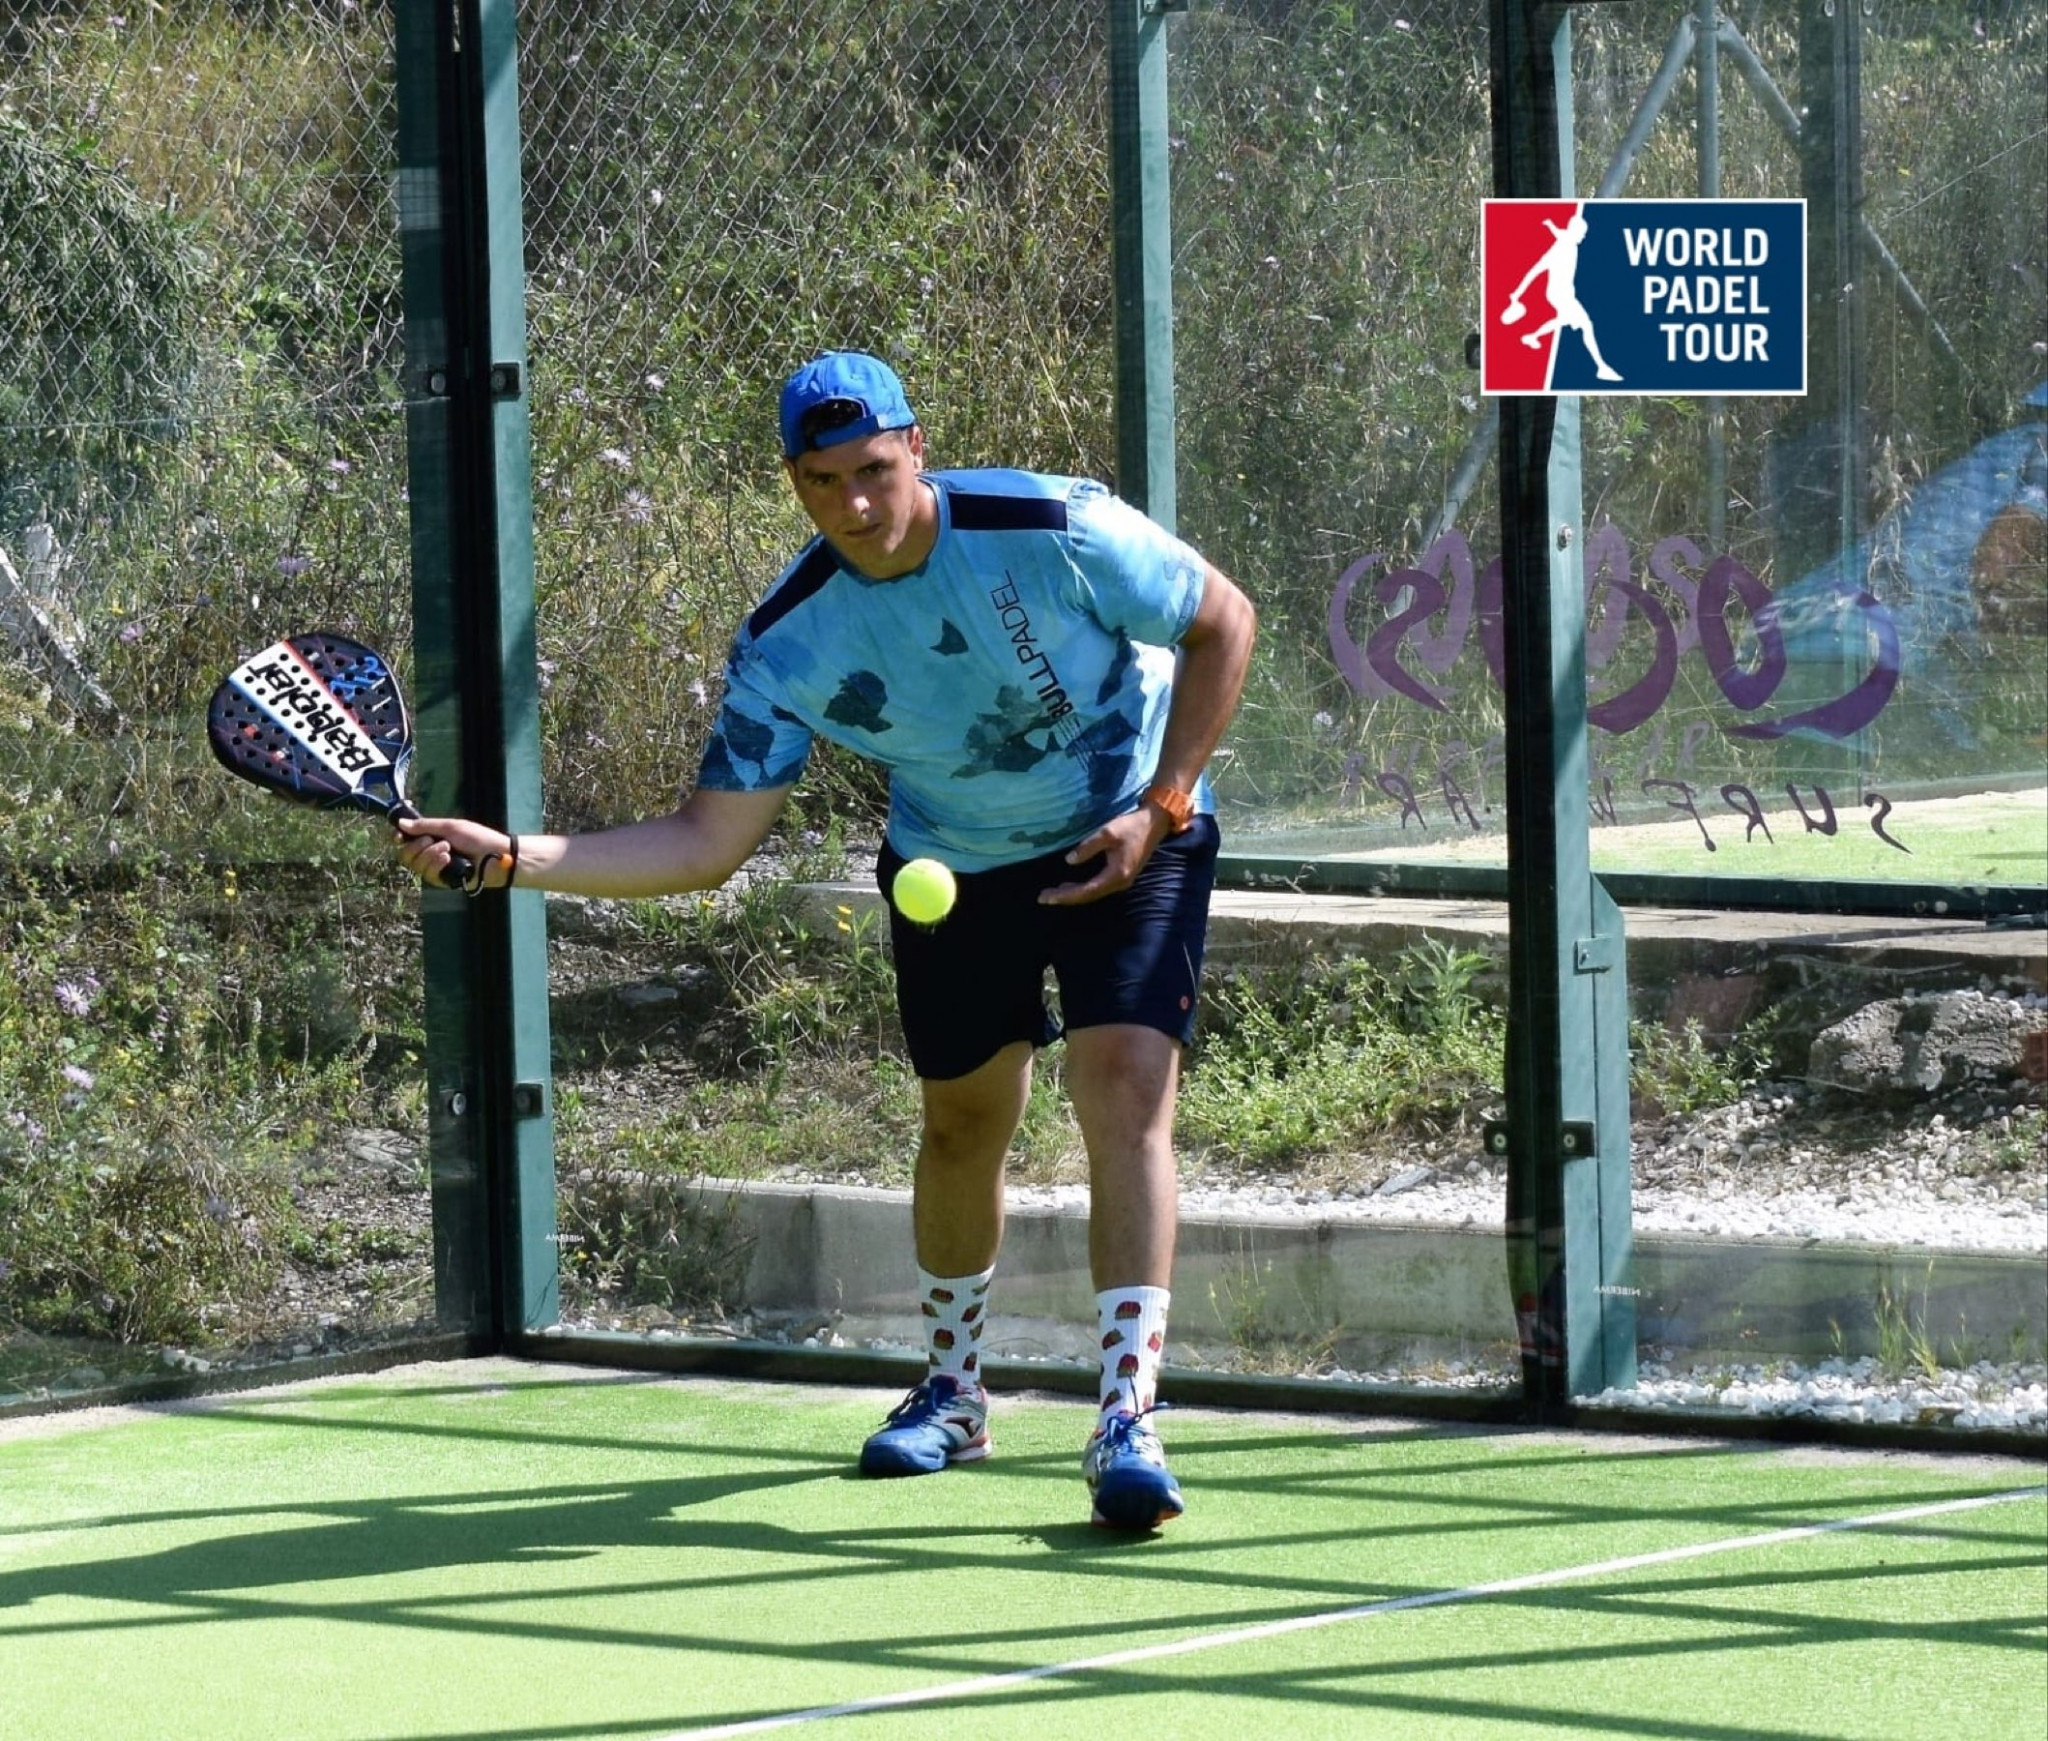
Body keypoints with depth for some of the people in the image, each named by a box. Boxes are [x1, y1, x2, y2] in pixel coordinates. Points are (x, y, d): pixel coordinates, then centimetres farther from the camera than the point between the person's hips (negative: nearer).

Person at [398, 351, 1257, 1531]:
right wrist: (509, 857, -29)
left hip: (1128, 842, -3)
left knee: (1126, 1086, -21)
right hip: (952, 866, 3)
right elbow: (708, 845, -16)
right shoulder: (790, 642, -19)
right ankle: (954, 1392, 38)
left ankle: (1129, 1420, -24)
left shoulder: (1055, 529, -28)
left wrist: (1158, 809, -21)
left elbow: (1224, 622, -13)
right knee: (964, 1120, 13)